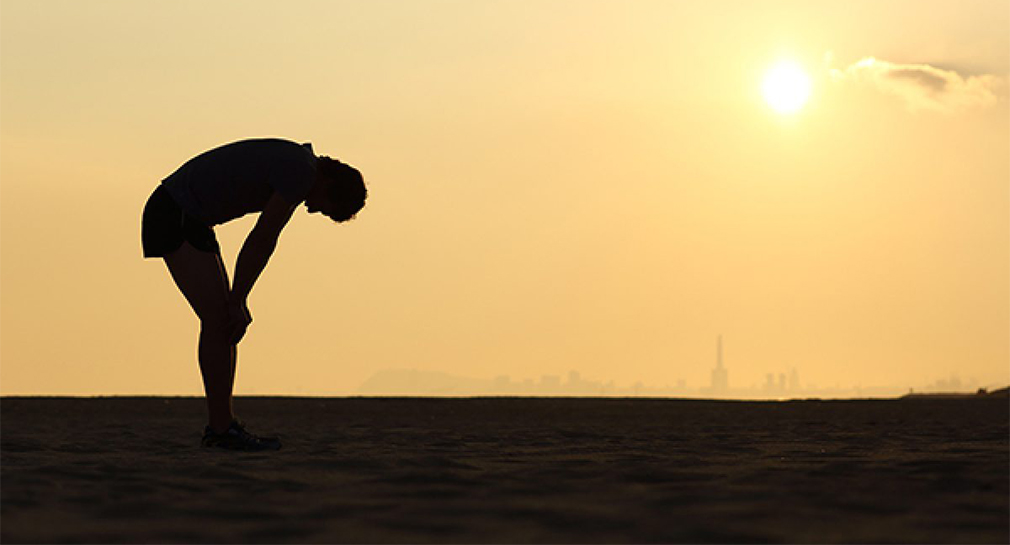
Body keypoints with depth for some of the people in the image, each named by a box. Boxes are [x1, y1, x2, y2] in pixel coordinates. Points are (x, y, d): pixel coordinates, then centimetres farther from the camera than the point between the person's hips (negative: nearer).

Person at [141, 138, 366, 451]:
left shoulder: (293, 164, 14)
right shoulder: (302, 173, -17)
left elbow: (263, 242, 13)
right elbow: (261, 241, -17)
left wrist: (238, 302, 8)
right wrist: (237, 302, -11)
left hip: (188, 220, 10)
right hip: (174, 217, -10)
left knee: (223, 318, 8)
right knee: (217, 318, -11)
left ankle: (220, 425, 11)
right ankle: (223, 429, -9)